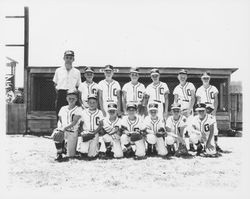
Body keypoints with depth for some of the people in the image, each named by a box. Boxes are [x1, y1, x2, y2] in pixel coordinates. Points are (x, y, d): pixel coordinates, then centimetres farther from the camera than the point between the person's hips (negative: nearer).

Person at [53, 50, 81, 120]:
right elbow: (55, 84, 15)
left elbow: (78, 86, 11)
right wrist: (59, 93, 4)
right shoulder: (58, 70, 9)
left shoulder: (77, 72, 9)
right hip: (61, 94, 0)